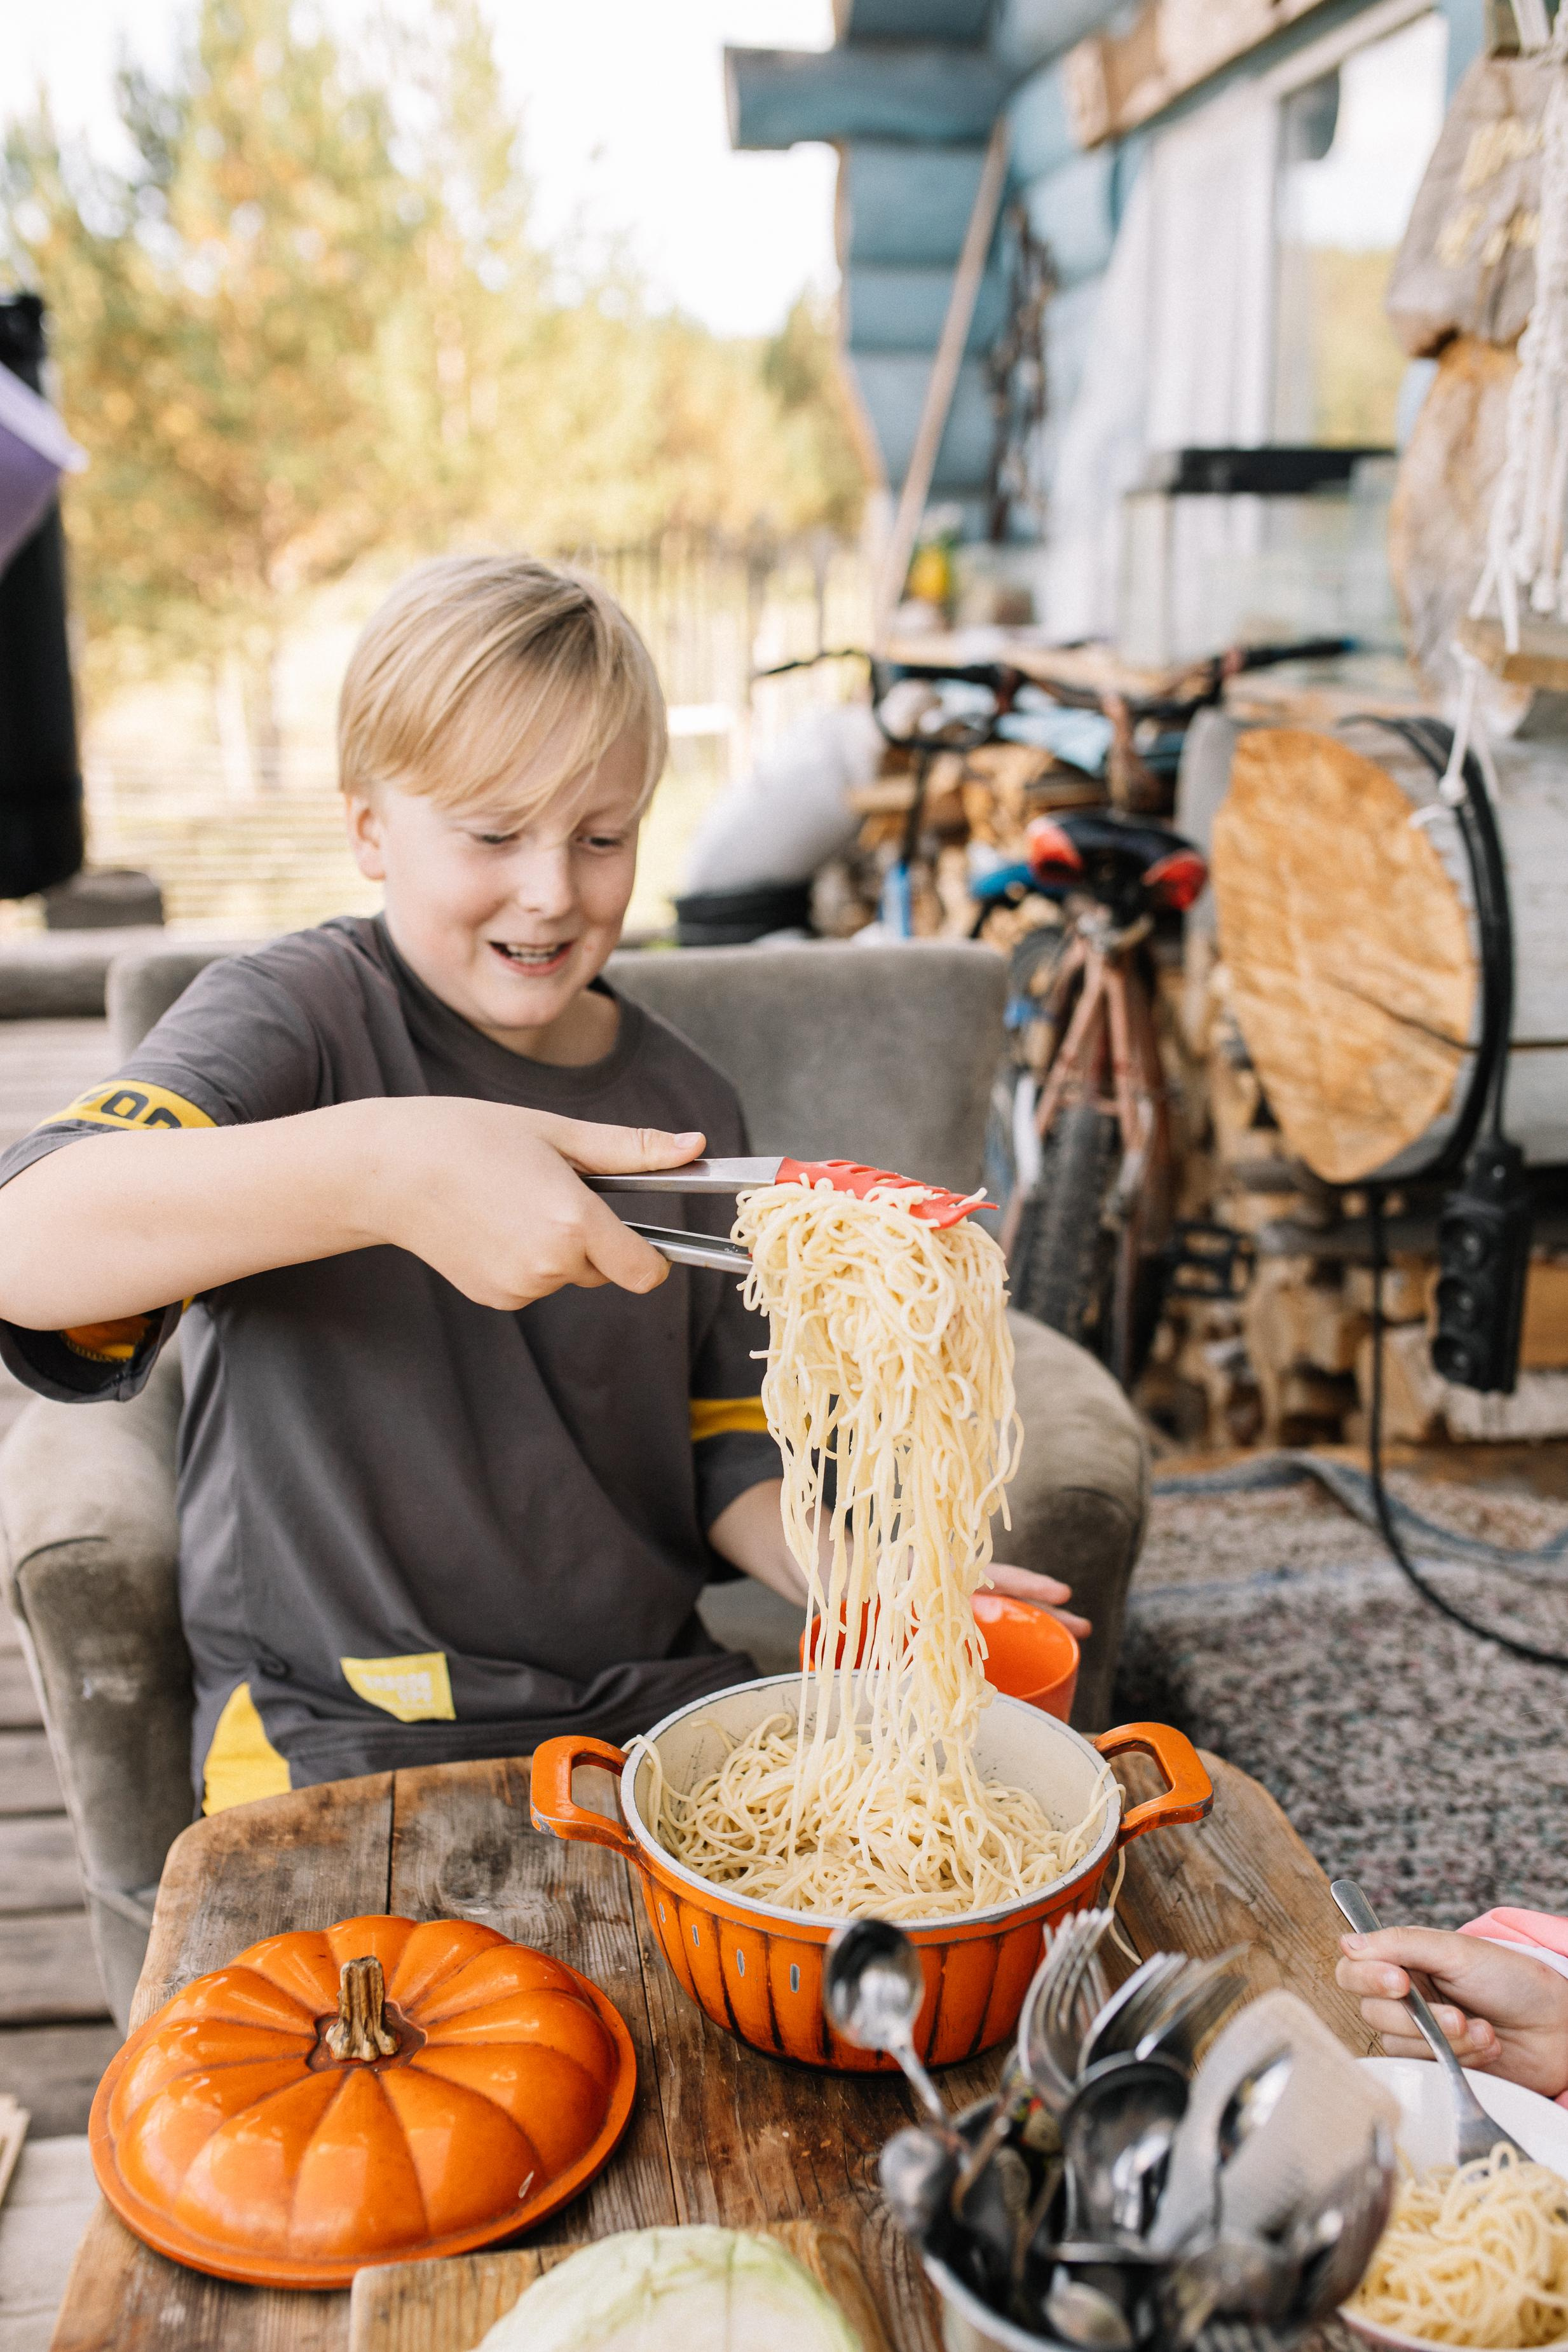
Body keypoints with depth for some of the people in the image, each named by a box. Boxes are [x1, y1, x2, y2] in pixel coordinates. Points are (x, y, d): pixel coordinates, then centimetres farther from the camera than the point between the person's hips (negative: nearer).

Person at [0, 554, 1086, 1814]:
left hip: (653, 1698, 5)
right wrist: (382, 1167, -43)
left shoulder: (684, 1103, 7)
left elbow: (724, 1451, 12)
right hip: (347, 1736, -4)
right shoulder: (298, 1015, -10)